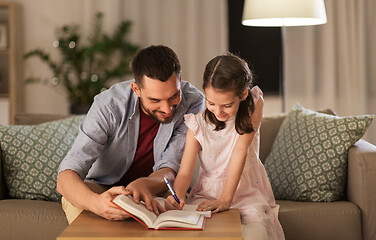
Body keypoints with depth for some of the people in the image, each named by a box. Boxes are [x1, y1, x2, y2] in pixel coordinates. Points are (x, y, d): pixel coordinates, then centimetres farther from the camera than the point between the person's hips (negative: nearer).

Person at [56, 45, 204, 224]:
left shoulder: (192, 102, -18)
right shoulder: (108, 105, -24)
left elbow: (170, 170, -19)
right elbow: (65, 178, -30)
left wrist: (143, 184, -44)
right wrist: (96, 202, -54)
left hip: (154, 190, 0)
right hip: (102, 188, 1)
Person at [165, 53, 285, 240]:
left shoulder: (253, 104, -10)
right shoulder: (197, 123, -7)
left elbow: (240, 150, -18)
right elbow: (184, 172, -9)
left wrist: (225, 199, -25)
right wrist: (176, 197, -33)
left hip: (248, 193, -1)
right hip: (208, 192, 1)